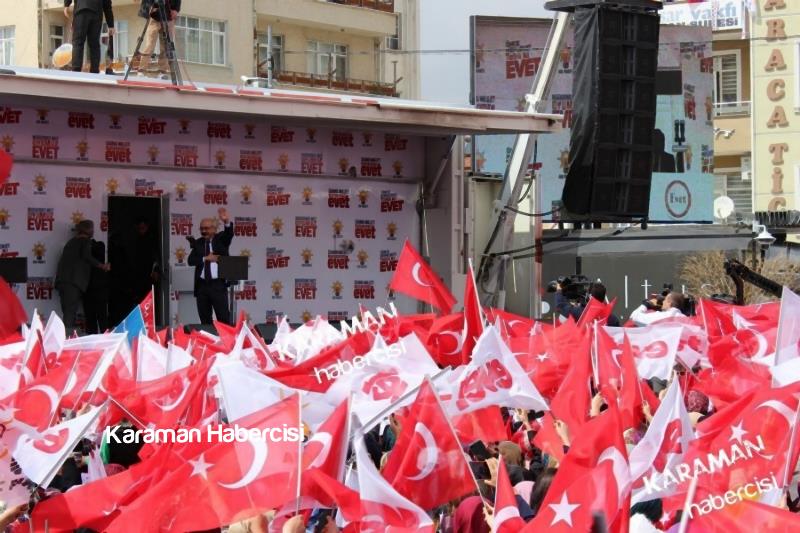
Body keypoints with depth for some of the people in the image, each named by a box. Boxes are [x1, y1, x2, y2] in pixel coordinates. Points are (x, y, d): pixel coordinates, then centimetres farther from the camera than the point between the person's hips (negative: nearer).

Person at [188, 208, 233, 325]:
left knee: (224, 318, -5)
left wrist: (226, 222, -37)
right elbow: (191, 260, 0)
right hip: (202, 286, 3)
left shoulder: (221, 239, 4)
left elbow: (229, 234, -18)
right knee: (204, 319, 8)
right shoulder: (198, 243, 11)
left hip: (218, 285, -3)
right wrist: (206, 258, -11)